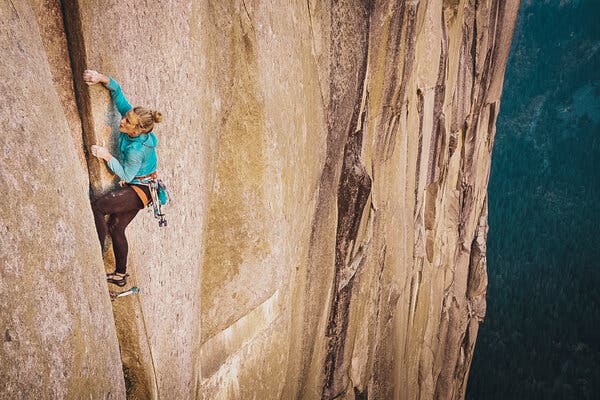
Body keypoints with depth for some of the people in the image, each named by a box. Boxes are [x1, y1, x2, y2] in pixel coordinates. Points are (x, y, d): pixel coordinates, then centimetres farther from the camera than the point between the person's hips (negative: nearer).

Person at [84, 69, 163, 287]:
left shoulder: (136, 149, -31)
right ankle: (120, 275, 26)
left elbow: (126, 174, -17)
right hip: (135, 187, 9)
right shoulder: (130, 114, -10)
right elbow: (117, 92, -4)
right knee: (116, 227, 14)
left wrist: (107, 156, -19)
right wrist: (102, 79, -21)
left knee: (97, 207, -17)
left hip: (139, 189, -9)